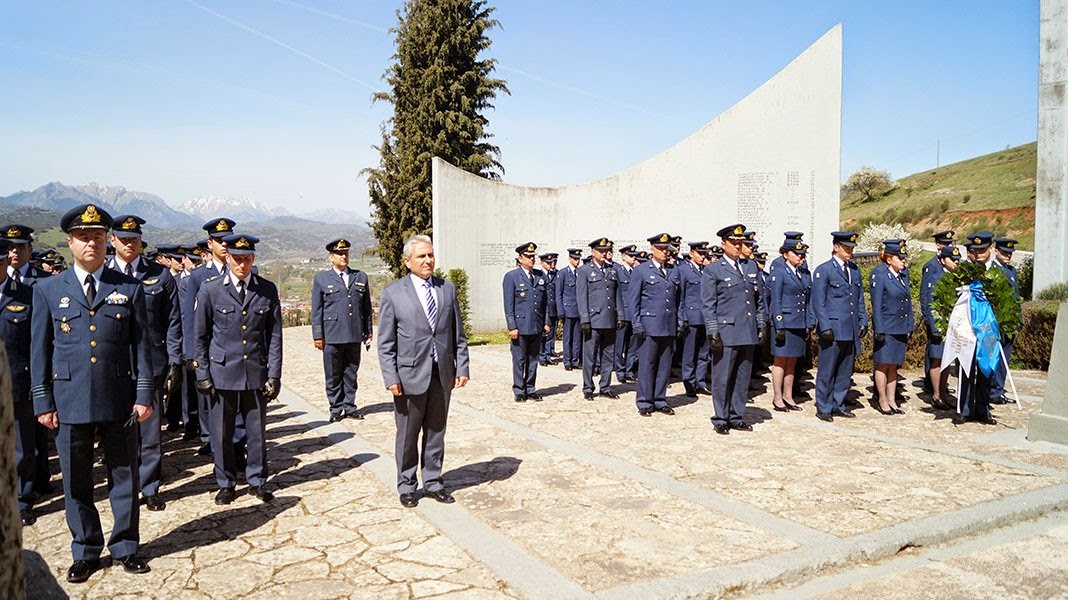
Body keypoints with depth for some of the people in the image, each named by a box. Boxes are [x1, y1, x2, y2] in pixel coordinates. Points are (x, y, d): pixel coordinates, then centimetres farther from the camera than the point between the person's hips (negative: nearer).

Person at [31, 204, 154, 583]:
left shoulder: (130, 288, 4)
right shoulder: (48, 290, 6)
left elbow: (141, 345, 3)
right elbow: (39, 351, 6)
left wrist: (144, 395, -3)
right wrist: (42, 402, 1)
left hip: (119, 400, 0)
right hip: (70, 402, 1)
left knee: (124, 477, 9)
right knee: (76, 482, 9)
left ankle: (125, 547, 24)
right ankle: (85, 553, 25)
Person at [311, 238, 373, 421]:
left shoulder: (360, 277, 11)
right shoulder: (321, 279, 4)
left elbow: (366, 307, 14)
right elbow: (316, 310, 3)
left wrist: (368, 330, 12)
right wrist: (317, 335, -2)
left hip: (354, 336, 2)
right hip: (332, 337, -2)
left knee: (351, 374, 9)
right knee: (333, 376, 5)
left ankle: (350, 407, 19)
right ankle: (336, 409, 15)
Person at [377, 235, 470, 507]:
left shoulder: (447, 289, 6)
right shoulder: (392, 294, -4)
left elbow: (458, 334, 9)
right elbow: (386, 343, -4)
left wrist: (462, 367, 3)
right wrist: (391, 378, -10)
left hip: (442, 374, 3)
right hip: (410, 376, -3)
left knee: (436, 432, 13)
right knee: (407, 436, 9)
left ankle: (433, 482, 28)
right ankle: (407, 487, 24)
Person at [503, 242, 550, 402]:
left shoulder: (541, 275, 11)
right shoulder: (511, 277, -3)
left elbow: (546, 301, 13)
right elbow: (508, 305, -6)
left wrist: (547, 322, 7)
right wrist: (512, 327, -11)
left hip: (537, 327, 4)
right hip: (520, 326, -4)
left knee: (533, 359, 11)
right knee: (519, 360, 2)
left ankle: (530, 390, 21)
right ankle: (519, 392, 12)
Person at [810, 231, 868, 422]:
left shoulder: (855, 270, 15)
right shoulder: (823, 270, -5)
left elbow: (860, 298, 19)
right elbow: (818, 301, -8)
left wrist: (863, 321, 11)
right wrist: (825, 327, -14)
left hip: (851, 329, 6)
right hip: (833, 329, -6)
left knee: (845, 371, 11)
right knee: (827, 370, -1)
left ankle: (838, 405, 22)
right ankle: (823, 408, 8)